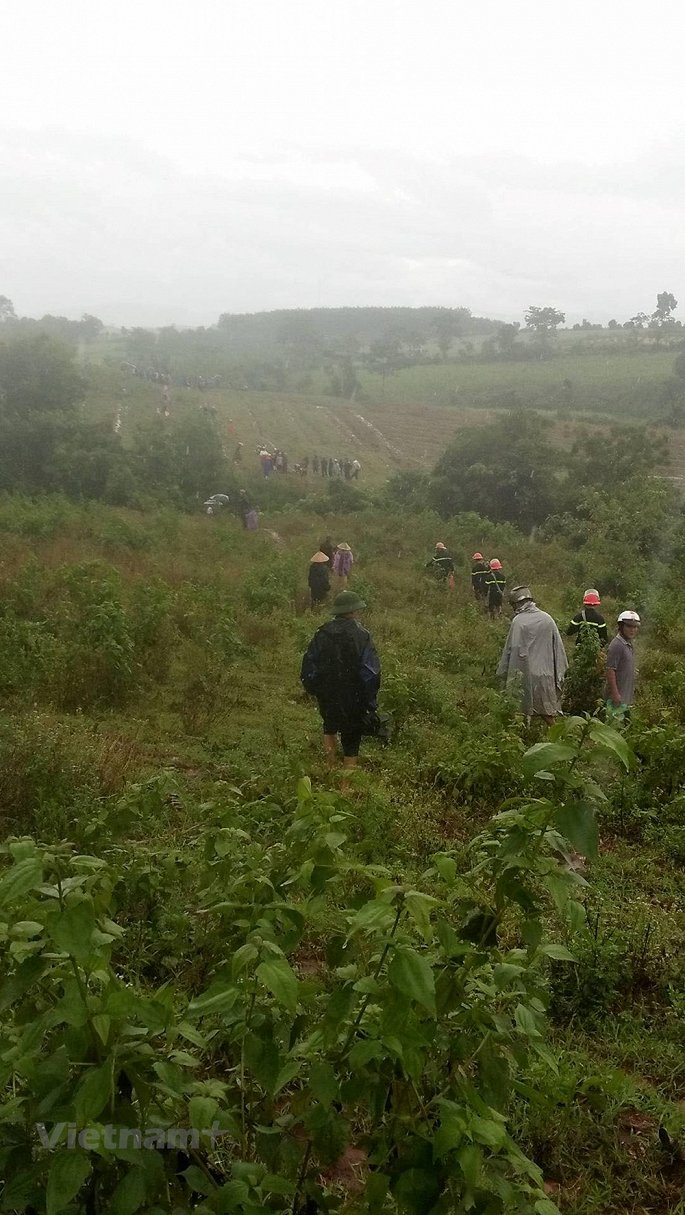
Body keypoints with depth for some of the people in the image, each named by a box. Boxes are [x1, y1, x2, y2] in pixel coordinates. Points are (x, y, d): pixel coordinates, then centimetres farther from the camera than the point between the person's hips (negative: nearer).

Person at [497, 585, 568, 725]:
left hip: (526, 674, -4)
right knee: (548, 714, 13)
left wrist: (502, 672, 2)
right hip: (546, 673, 4)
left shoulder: (518, 621, -11)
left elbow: (511, 649, -8)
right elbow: (558, 646, 6)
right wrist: (560, 672, 13)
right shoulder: (547, 618, 2)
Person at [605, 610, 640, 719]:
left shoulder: (629, 644, 13)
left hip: (626, 697, 10)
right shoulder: (616, 645, -17)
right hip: (618, 697, -10)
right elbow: (610, 670, -21)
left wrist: (632, 691, 21)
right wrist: (615, 693, -23)